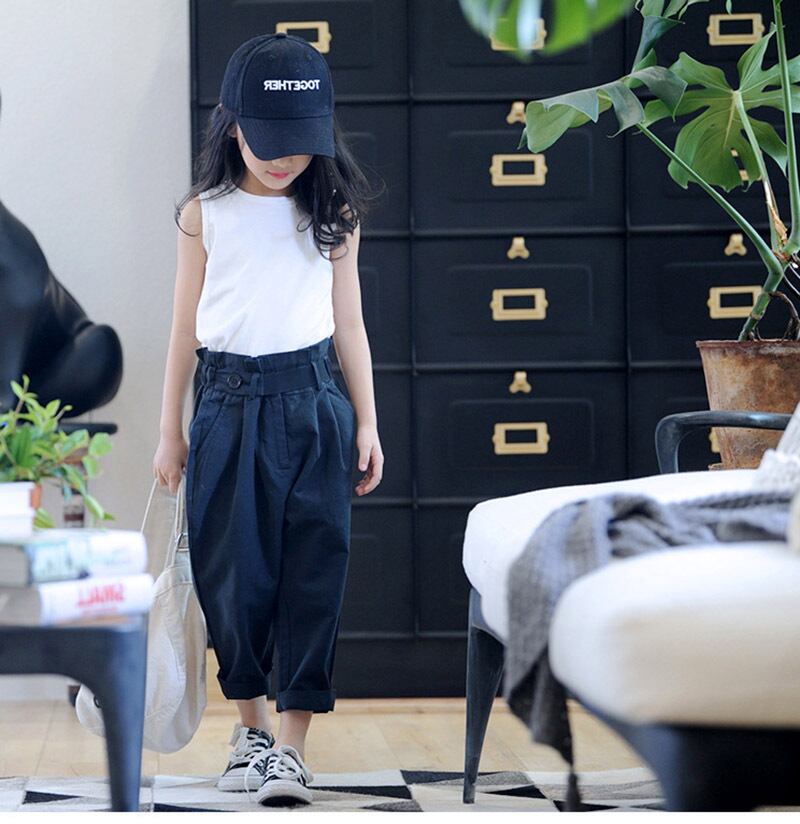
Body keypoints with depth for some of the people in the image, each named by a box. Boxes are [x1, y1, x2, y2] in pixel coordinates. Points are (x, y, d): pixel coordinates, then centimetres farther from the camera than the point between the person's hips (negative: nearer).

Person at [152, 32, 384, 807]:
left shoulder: (332, 213, 5)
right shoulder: (205, 215, 3)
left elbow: (349, 324, 10)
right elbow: (185, 329, 7)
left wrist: (367, 423, 8)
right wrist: (170, 432, 8)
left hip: (312, 403, 0)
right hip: (229, 403, 0)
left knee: (311, 570, -4)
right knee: (232, 571, 2)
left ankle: (292, 745, -1)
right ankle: (250, 725, 21)